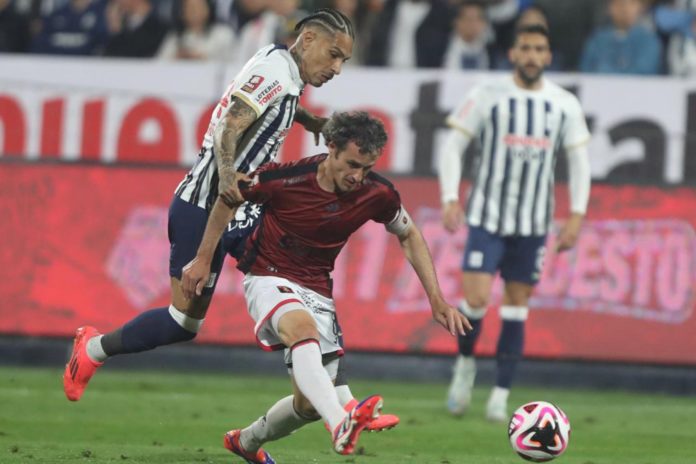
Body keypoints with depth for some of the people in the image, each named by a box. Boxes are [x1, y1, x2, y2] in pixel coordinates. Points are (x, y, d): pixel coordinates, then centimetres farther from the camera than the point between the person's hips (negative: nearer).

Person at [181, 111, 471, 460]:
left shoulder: (376, 194, -11)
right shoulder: (284, 178, -20)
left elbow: (409, 236, 8)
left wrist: (436, 300, 3)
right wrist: (203, 259, 0)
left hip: (317, 290, 5)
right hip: (268, 278, -5)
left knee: (311, 404, 2)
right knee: (304, 327, -40)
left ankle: (246, 442, 33)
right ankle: (341, 425, -61)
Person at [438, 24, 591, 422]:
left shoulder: (565, 105, 3)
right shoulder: (487, 96, -4)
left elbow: (579, 160, 10)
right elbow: (454, 146, 1)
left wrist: (577, 216, 1)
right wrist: (451, 199, -9)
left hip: (534, 222, 2)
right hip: (487, 214, -2)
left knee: (518, 303, 3)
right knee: (476, 298, -13)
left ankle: (501, 396, 9)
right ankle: (466, 363, 15)